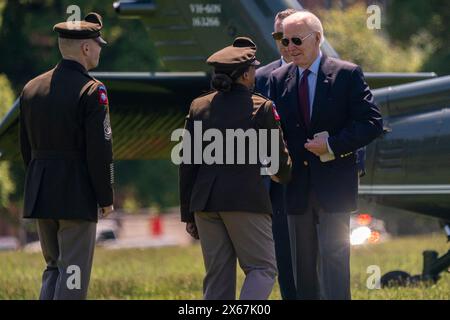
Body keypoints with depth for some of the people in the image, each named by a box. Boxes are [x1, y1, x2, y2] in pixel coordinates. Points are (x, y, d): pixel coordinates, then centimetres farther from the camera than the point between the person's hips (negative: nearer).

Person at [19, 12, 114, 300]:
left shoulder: (32, 89, 9)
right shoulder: (91, 91, -12)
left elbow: (27, 148, 14)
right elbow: (100, 150, -15)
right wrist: (106, 199, -7)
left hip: (40, 196, 7)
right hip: (77, 195, -7)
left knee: (54, 268, 17)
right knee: (73, 275, -2)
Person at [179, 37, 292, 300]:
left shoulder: (199, 107, 9)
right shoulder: (261, 108, -4)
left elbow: (187, 165, 9)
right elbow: (279, 158, 2)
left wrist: (188, 213, 14)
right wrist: (285, 176, 27)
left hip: (205, 200, 5)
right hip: (245, 197, -5)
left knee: (217, 276, 9)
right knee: (263, 268, 1)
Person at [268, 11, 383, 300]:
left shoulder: (347, 74, -3)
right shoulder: (279, 79, 10)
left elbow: (372, 123, -6)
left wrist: (333, 144, -15)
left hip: (333, 184, -4)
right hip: (296, 187, 5)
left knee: (333, 257, -10)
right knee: (303, 264, 7)